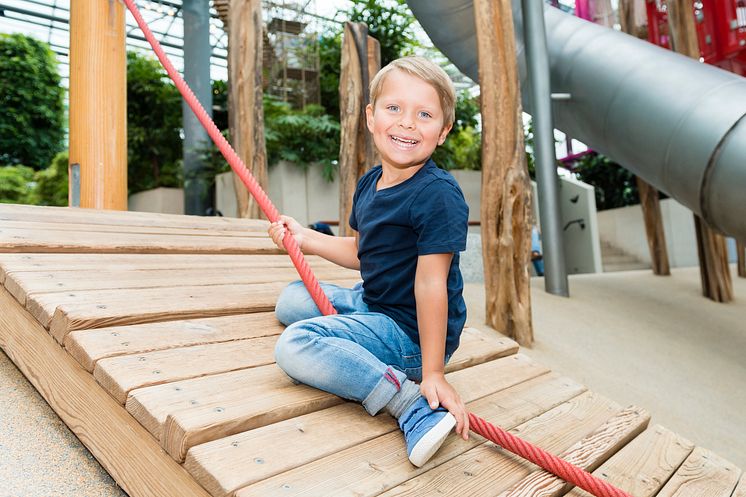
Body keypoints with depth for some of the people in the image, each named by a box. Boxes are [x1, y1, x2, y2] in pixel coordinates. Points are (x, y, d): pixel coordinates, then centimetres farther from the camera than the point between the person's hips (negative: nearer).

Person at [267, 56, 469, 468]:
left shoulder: (439, 195, -23)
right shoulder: (369, 183, 3)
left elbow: (430, 283, -27)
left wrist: (433, 373, -24)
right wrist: (305, 239, 16)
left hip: (410, 332, -10)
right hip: (371, 303, 10)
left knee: (296, 346, -25)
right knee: (290, 300, 25)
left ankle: (411, 402, -23)